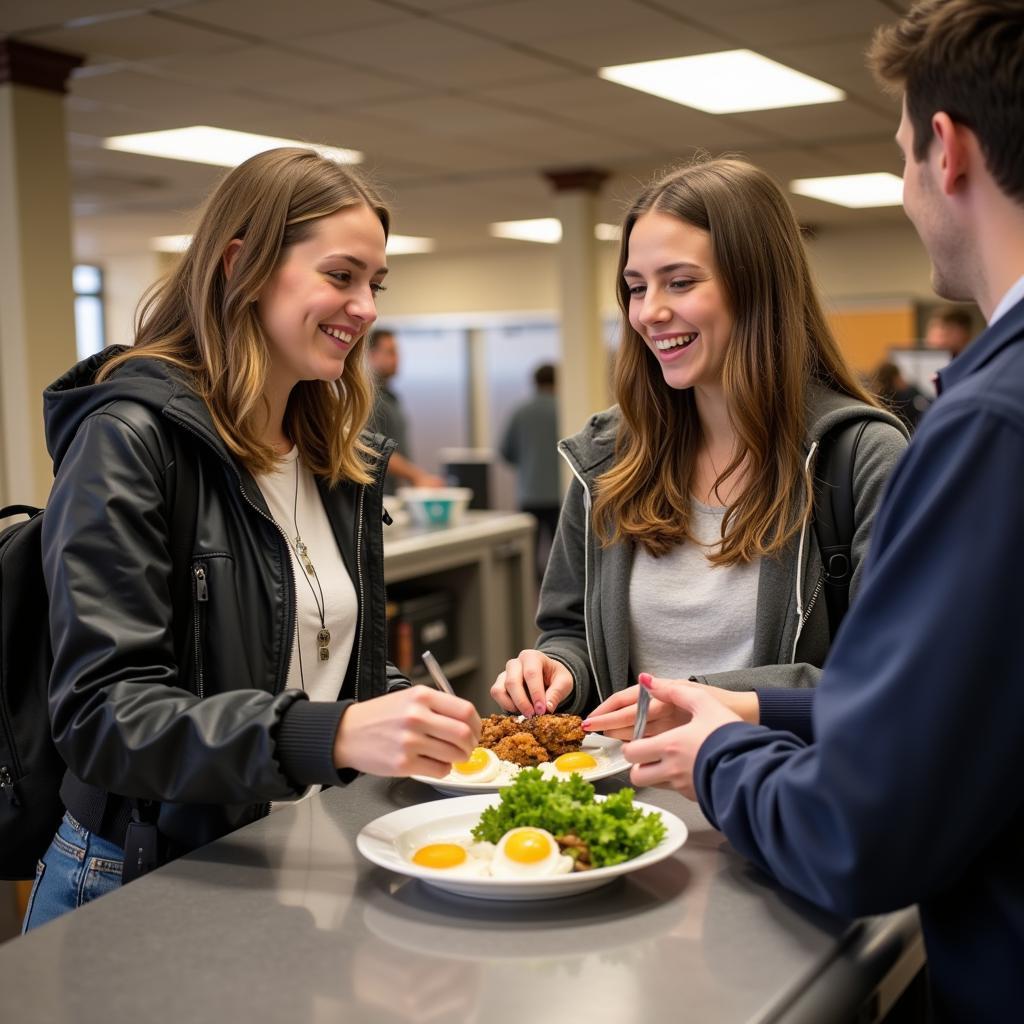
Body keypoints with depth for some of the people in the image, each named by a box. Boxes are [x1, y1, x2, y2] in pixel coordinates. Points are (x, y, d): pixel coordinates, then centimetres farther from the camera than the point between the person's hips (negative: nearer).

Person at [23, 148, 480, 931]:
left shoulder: (341, 461, 11)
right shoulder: (131, 435, -13)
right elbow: (102, 712, -21)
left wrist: (424, 716, -2)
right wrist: (331, 735, -33)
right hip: (142, 888, -6)